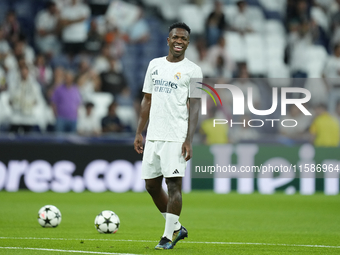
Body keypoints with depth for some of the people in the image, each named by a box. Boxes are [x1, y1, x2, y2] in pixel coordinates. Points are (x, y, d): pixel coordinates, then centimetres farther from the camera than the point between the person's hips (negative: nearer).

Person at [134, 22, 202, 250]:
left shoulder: (192, 70, -2)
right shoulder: (155, 65, 14)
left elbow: (195, 106, -6)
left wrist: (189, 140, -15)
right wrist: (139, 133, 12)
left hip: (176, 137, -6)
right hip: (153, 136, 6)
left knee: (173, 183, -10)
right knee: (151, 184, 8)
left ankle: (169, 237, -4)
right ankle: (177, 228, 23)